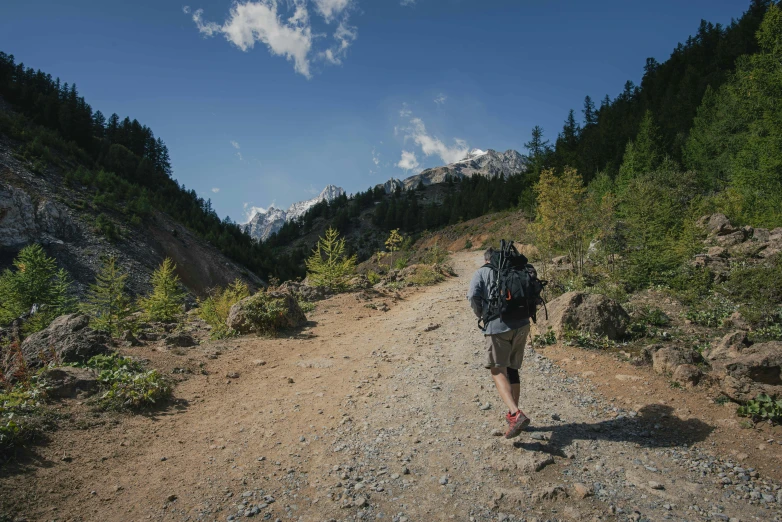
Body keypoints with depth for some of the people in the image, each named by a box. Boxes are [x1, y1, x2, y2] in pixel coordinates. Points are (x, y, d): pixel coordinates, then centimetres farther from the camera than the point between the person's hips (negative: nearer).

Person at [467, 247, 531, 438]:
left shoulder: (482, 273, 6)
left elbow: (473, 295, -9)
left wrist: (481, 314, 7)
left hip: (497, 325, -4)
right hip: (521, 324, 5)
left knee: (498, 371, -1)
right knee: (513, 369, 18)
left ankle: (516, 414, -20)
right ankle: (513, 414, 27)